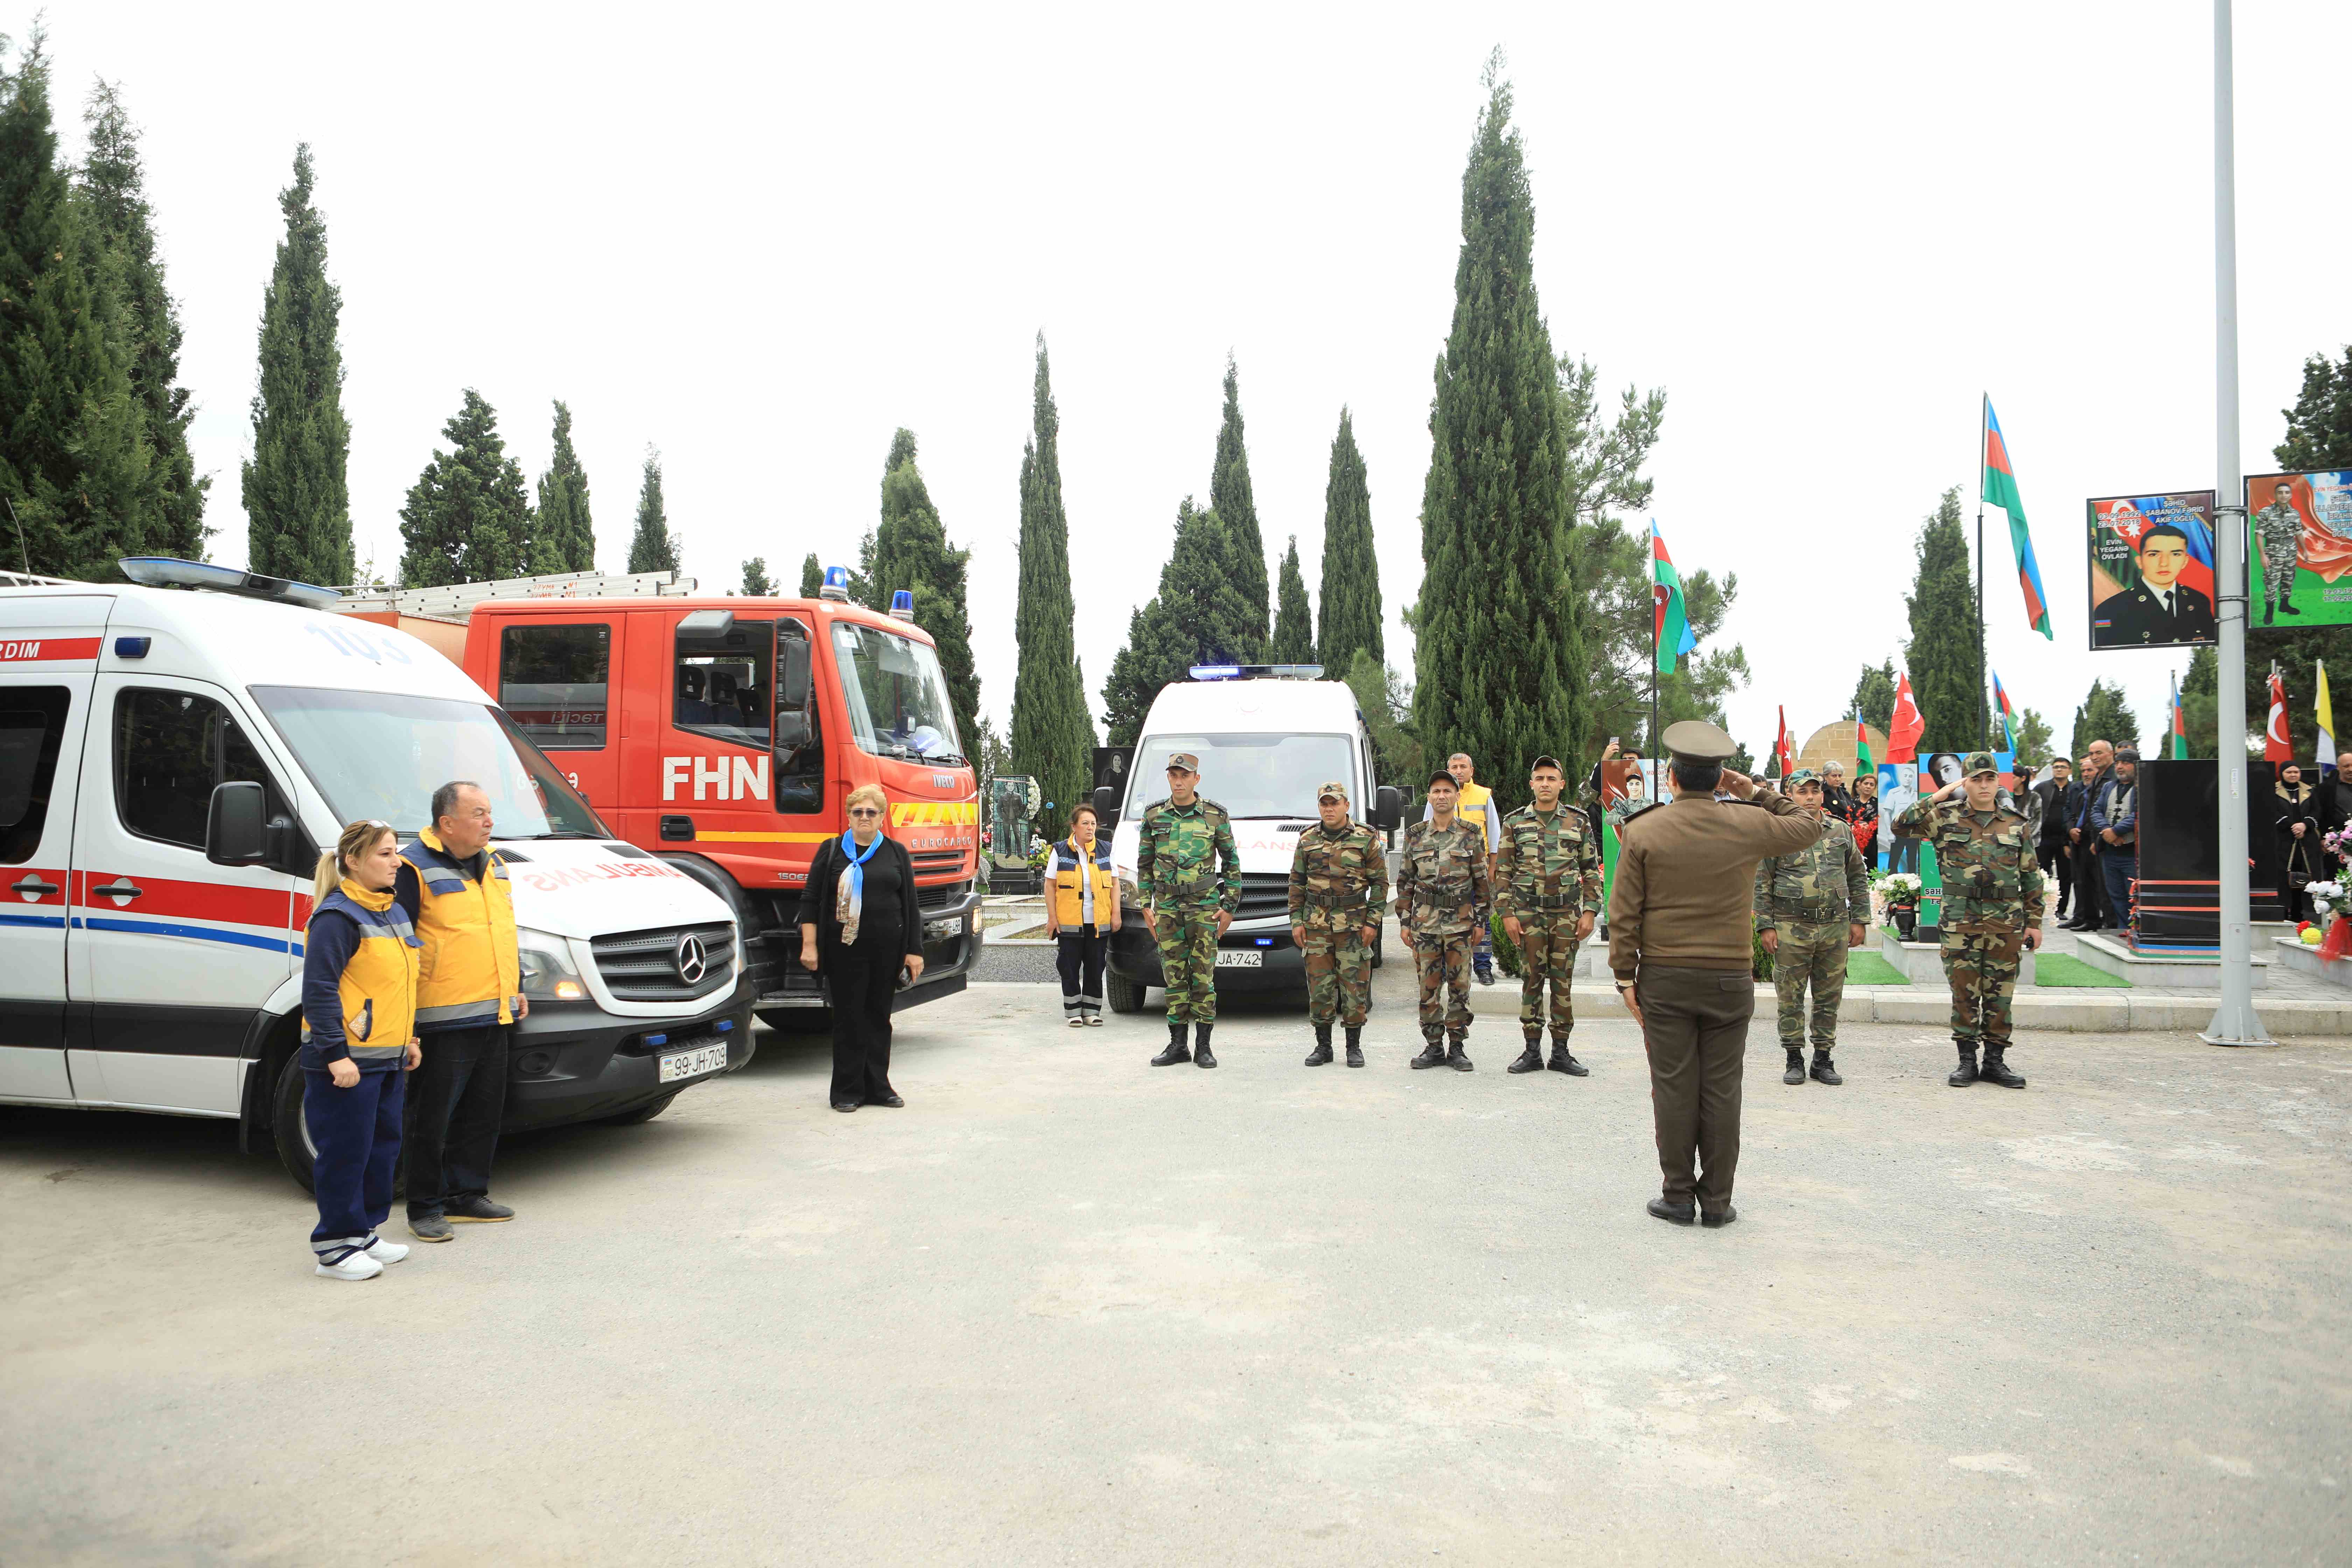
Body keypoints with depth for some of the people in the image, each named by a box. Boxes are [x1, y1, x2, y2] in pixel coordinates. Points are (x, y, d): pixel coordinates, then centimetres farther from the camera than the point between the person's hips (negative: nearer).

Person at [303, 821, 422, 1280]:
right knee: (345, 1154, -1)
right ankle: (335, 1247, 9)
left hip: (389, 1059, 9)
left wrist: (410, 1038, 22)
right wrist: (336, 1053, -22)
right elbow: (319, 990, -18)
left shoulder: (394, 913, 13)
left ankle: (364, 1233, 26)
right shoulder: (337, 916, -14)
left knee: (382, 1148, 14)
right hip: (347, 1061, -9)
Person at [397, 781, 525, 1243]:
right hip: (442, 1020, -8)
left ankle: (467, 1195, 26)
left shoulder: (492, 864, 14)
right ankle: (426, 1208, 12)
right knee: (432, 1118, 0)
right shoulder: (415, 868, -11)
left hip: (493, 1015, 8)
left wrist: (516, 988, 23)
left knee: (484, 1113, 14)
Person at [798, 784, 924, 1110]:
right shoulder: (831, 851, 5)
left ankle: (878, 1087, 17)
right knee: (849, 1019, 1)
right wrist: (809, 945, -6)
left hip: (887, 950, 2)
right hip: (845, 950, -2)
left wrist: (914, 951, 5)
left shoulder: (896, 853, 11)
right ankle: (847, 1091, 8)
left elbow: (911, 906, 10)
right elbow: (810, 900, 2)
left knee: (879, 1018, 8)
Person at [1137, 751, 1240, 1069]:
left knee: (1203, 976, -1)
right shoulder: (1154, 815, 5)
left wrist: (1230, 906, 1)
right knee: (1174, 977, 4)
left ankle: (1203, 1047, 6)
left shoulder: (1215, 815, 0)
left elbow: (1232, 862, 5)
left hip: (1204, 905, -2)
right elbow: (1144, 863, 12)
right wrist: (1146, 905, 7)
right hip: (1166, 906, 2)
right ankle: (1177, 1045, 11)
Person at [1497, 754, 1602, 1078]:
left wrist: (1590, 911, 0)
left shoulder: (1579, 821, 6)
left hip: (1567, 914, 0)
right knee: (1531, 981, 2)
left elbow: (1591, 870, 8)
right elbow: (1503, 872, 5)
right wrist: (1507, 914, -2)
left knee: (1563, 982, 4)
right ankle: (1532, 1052, 9)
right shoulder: (1515, 822, 5)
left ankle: (1561, 1052, 11)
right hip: (1528, 913, 0)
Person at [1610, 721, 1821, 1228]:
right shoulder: (1746, 824, -2)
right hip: (1730, 977, 1)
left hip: (1664, 977, -1)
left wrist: (1625, 976, 2)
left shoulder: (1643, 831, -4)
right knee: (1721, 1089, 6)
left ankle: (1678, 1196, 11)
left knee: (1674, 1087, 5)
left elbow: (1624, 913, -4)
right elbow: (1808, 827, 18)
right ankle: (1717, 1201, 12)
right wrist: (1757, 792, 17)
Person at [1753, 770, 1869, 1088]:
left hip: (1835, 928, 3)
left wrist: (1859, 920, 9)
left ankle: (1824, 1059, 18)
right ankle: (1794, 1059, 12)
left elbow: (1858, 878, 15)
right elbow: (1762, 883, 0)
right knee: (1791, 998, 2)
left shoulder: (1842, 832, 10)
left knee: (1829, 997, 8)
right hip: (1791, 929, -3)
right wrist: (1765, 926, -5)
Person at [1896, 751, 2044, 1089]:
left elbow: (2031, 877, 12)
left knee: (2000, 994, 6)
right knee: (1965, 993, 2)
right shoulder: (1947, 817, 3)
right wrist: (1937, 797, -8)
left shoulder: (2016, 823, 8)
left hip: (2006, 922, 2)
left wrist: (2034, 922, 8)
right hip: (1961, 921, -2)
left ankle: (1995, 1061, 15)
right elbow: (1903, 824, -8)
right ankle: (1967, 1061, 11)